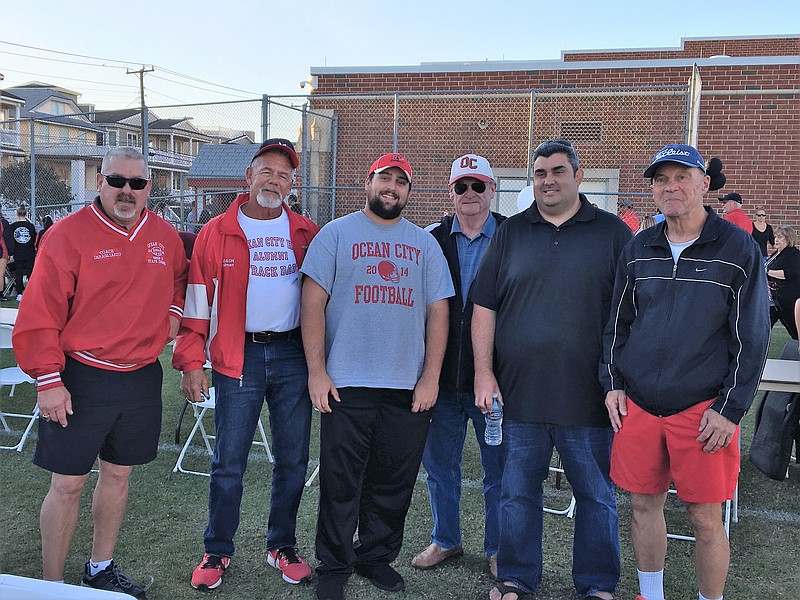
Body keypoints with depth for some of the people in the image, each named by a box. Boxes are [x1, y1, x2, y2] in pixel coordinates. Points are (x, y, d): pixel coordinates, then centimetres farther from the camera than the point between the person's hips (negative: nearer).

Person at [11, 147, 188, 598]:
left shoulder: (166, 237, 5)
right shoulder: (69, 234, -10)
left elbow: (179, 279, 25)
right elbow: (40, 314, -11)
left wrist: (174, 311, 5)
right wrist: (48, 380, -14)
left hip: (141, 379, 5)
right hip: (80, 379, -4)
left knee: (118, 474, 16)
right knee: (68, 484, 2)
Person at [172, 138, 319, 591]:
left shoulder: (307, 235, 7)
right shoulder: (216, 233, 2)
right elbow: (197, 302, 2)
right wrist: (191, 361, -4)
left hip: (292, 355, 2)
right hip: (238, 358, -1)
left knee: (293, 460, 9)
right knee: (228, 463, 5)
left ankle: (283, 546, 27)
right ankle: (217, 552, 22)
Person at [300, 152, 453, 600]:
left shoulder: (425, 244, 12)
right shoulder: (337, 234, 4)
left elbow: (438, 311, 9)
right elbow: (313, 302, -1)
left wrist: (431, 377, 0)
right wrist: (317, 371, -8)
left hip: (409, 388, 3)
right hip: (346, 383, -2)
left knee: (393, 484, 10)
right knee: (341, 483, 3)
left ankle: (377, 556, 29)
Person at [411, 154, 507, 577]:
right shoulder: (433, 240, 5)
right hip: (443, 376, 3)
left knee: (499, 468, 9)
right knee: (439, 463, 14)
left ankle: (498, 548, 27)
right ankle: (445, 539, 33)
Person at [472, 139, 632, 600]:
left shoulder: (612, 232, 3)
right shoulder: (511, 234, 8)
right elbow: (485, 305, 7)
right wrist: (484, 371, -1)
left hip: (588, 395, -1)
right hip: (518, 391, 2)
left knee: (598, 494, 10)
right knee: (518, 491, 12)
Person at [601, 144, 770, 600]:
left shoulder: (739, 249, -4)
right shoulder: (639, 250, 7)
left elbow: (752, 337, -5)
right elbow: (618, 323, 15)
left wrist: (730, 409, -9)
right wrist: (613, 384, 6)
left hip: (703, 408, -3)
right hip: (637, 404, 4)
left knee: (706, 519, 2)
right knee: (645, 504, 13)